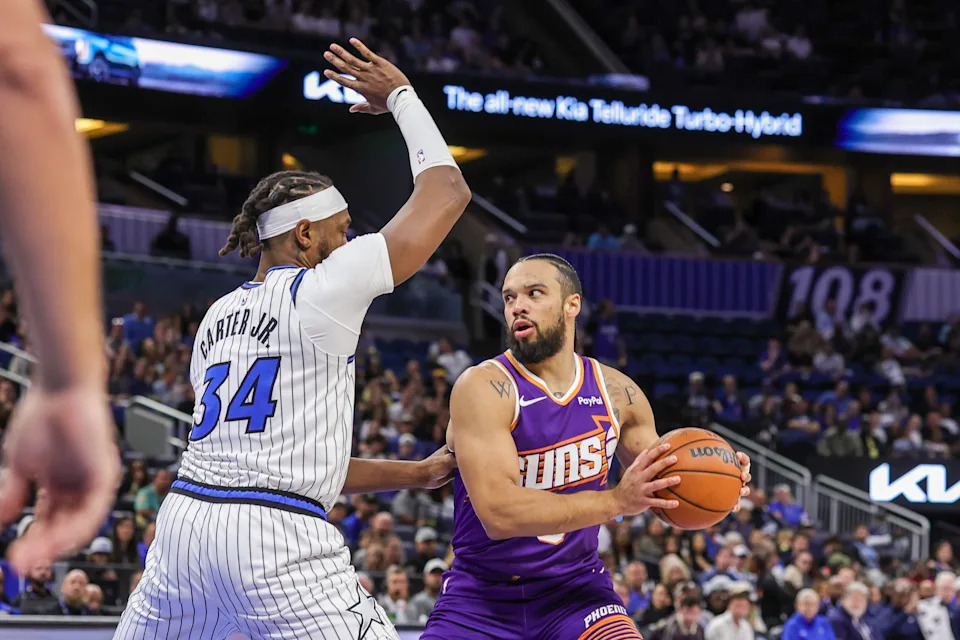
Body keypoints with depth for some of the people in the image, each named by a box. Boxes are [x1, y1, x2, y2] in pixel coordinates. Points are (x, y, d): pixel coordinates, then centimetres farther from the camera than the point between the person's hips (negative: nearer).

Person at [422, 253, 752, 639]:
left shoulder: (617, 392, 0)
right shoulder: (483, 387, -16)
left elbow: (661, 485, 14)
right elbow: (498, 512, -27)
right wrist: (615, 501, -33)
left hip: (575, 589, 3)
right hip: (481, 597, -3)